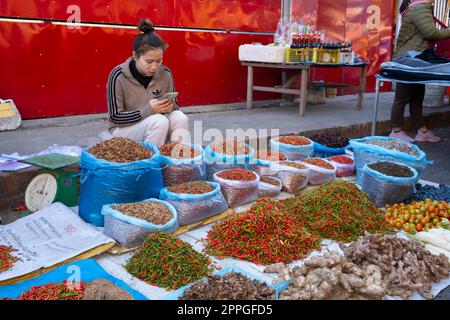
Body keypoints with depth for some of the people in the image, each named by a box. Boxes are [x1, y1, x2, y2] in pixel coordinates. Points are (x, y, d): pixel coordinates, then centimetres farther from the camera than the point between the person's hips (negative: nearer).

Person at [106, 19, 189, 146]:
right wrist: (148, 110, -28)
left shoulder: (165, 73, -7)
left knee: (179, 117, -24)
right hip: (123, 129, -4)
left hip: (154, 124, 4)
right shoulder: (118, 76, -18)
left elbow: (175, 105, 6)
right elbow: (115, 117, -16)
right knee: (159, 121, -30)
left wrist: (171, 107, -20)